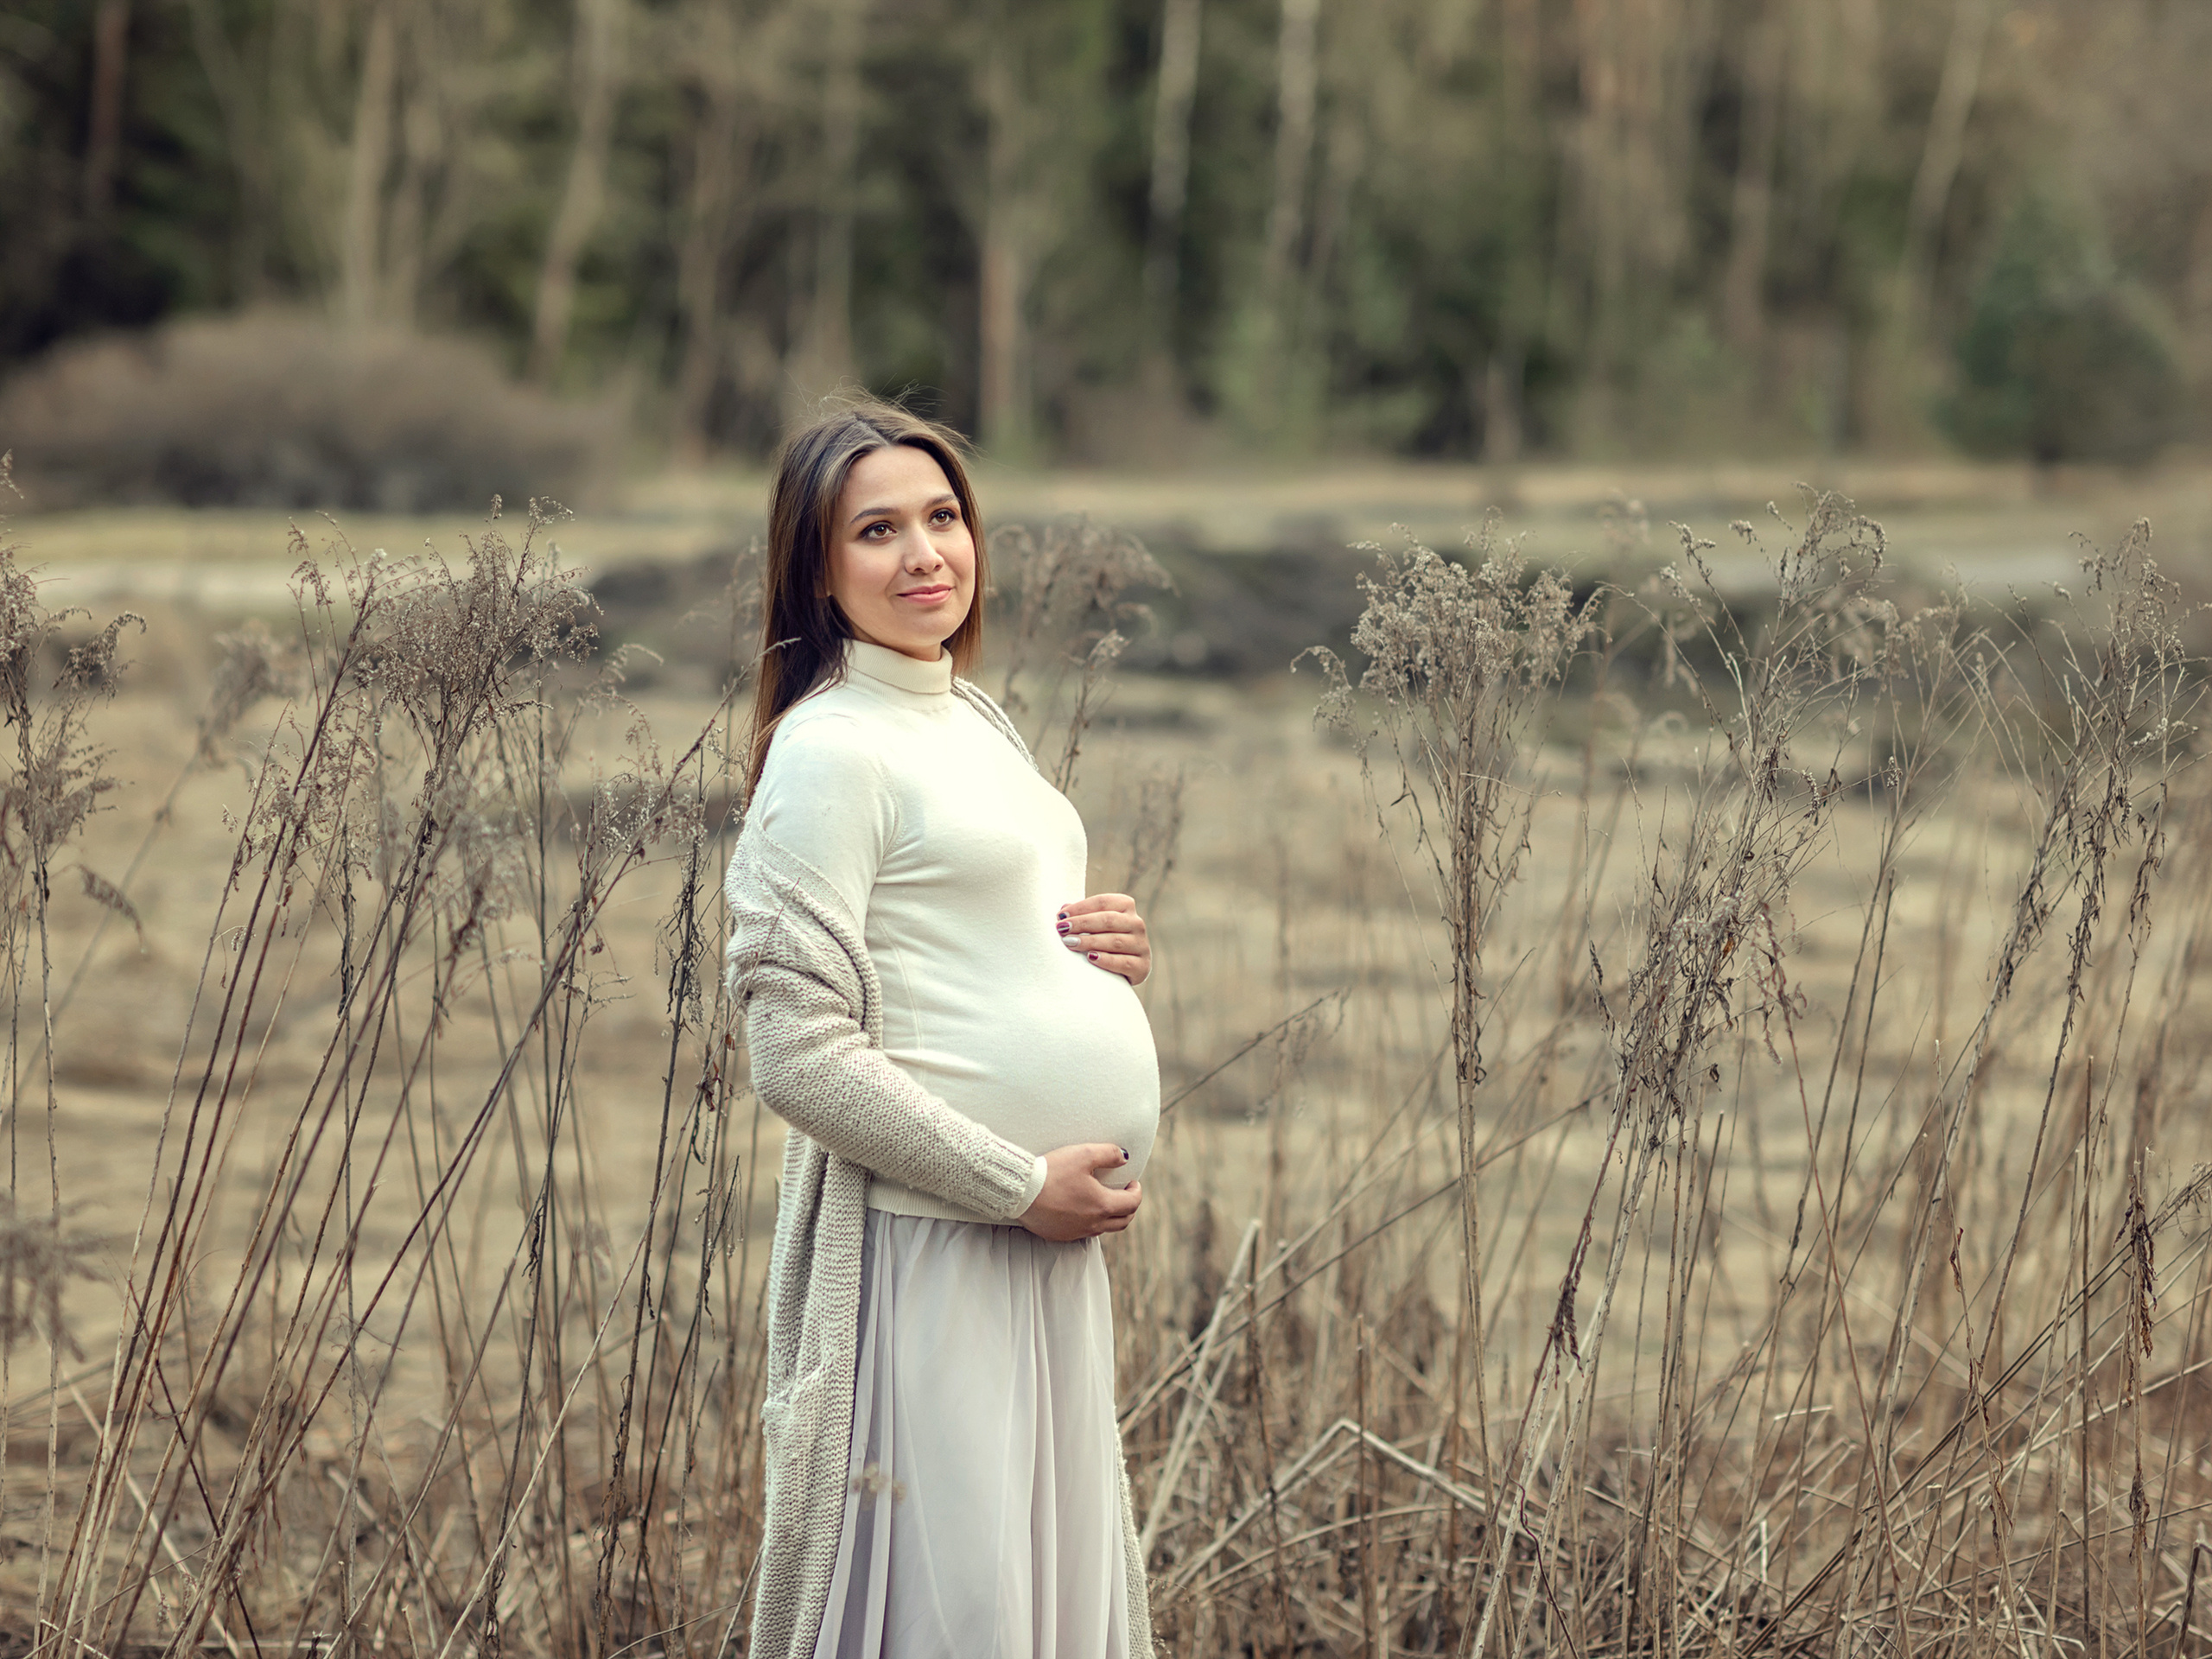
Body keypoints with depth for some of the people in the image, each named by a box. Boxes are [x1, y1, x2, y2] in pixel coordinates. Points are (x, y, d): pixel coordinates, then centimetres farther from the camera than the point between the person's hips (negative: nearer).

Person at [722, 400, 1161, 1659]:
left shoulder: (980, 723, 15)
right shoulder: (830, 749, -10)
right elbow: (801, 1057, -15)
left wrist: (1112, 950, 5)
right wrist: (1020, 1185, -15)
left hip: (1055, 1238, 8)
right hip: (920, 1240, -8)